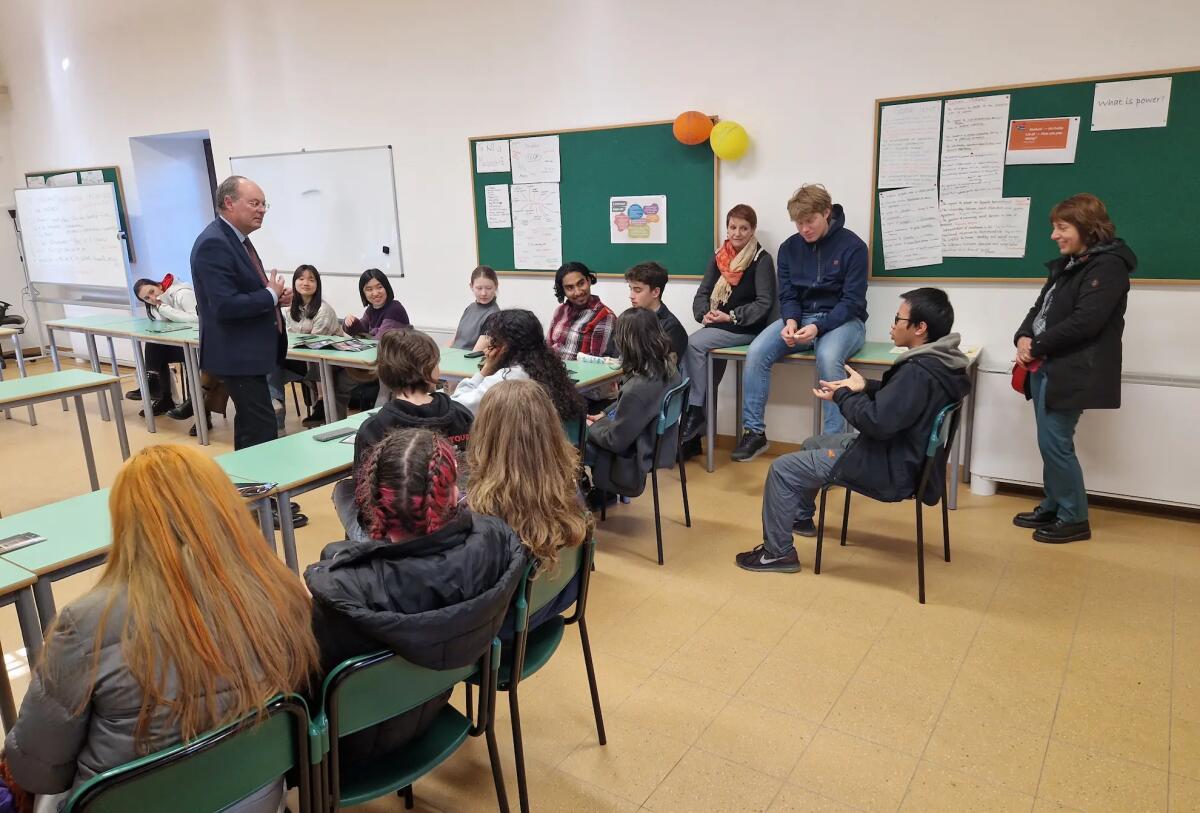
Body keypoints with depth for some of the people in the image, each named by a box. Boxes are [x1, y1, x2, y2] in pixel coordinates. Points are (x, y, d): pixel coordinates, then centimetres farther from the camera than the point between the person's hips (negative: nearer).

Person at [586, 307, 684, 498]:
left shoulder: (638, 388, -34)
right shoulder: (668, 367, -8)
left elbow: (615, 441, -22)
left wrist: (590, 427, -5)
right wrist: (605, 415, 9)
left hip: (636, 457, -8)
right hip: (656, 442, 8)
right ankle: (601, 490, 30)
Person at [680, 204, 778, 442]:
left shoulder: (762, 260, -5)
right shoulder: (719, 257, 11)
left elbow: (764, 303, -11)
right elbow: (702, 293, 10)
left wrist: (732, 316, -18)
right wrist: (705, 313, -11)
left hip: (746, 328, -5)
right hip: (718, 326, 5)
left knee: (694, 344, -25)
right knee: (690, 346, -21)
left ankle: (695, 411, -13)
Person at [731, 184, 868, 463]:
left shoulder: (852, 246, -8)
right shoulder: (789, 247, 5)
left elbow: (852, 302, -13)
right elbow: (787, 296, 4)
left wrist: (818, 327, -27)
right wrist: (791, 321, -19)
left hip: (842, 320, -4)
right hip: (800, 317, 4)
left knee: (828, 357, -38)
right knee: (756, 352, -22)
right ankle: (755, 432, -11)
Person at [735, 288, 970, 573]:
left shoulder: (919, 371, -29)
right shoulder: (939, 361, 3)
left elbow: (878, 422, -31)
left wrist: (842, 396, -15)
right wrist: (866, 388, 5)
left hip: (890, 468, -10)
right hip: (901, 452, 11)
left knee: (782, 469, -6)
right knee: (812, 444, 28)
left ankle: (777, 552, 7)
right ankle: (802, 517, 47)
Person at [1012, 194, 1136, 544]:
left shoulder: (1108, 266, -11)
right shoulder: (1067, 264, 18)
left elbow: (1085, 322, -20)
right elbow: (1040, 307, 17)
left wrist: (1036, 346, -13)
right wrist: (1023, 338, -3)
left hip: (1070, 372, -9)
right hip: (1046, 367, 9)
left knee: (1055, 444, -6)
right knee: (1049, 443, 13)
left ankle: (1074, 519, 8)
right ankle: (1052, 508, 25)